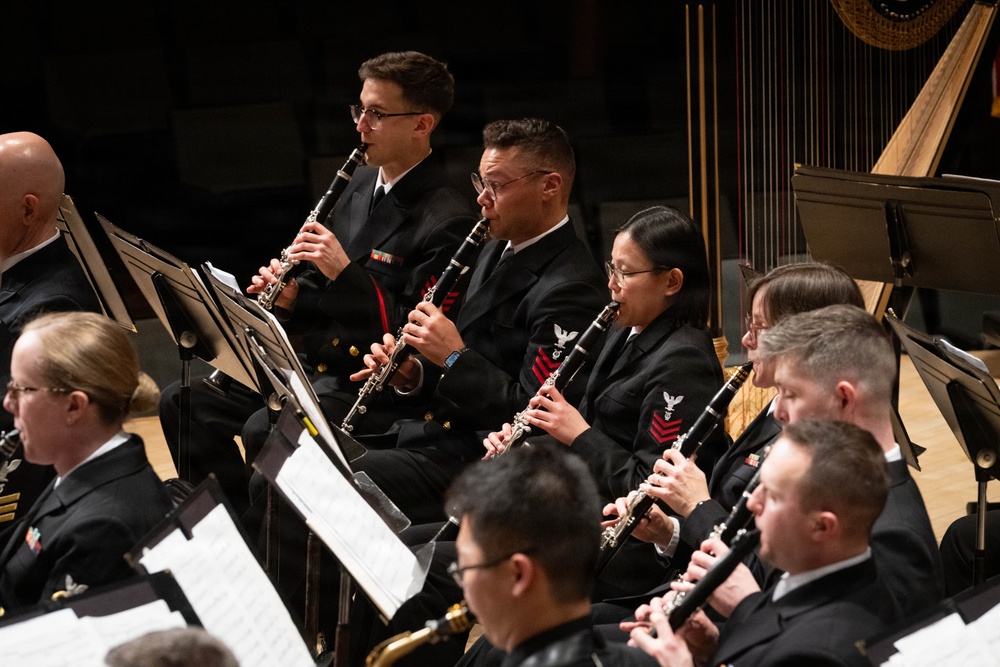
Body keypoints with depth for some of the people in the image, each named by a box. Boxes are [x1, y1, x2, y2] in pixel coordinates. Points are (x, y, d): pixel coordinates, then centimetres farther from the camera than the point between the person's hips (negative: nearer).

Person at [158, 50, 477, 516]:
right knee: (183, 403, -2)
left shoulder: (446, 220, -15)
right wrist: (289, 298, -1)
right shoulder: (362, 185, 12)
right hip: (314, 365, 9)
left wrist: (345, 273, -25)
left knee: (263, 431, -30)